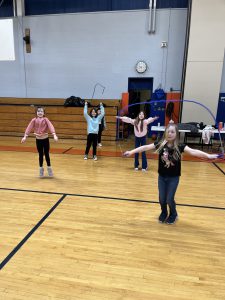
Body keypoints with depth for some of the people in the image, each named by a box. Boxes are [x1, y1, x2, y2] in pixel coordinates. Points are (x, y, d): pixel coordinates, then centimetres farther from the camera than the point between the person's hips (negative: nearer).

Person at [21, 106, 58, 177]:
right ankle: (41, 168, 24)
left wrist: (54, 135, -35)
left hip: (45, 139, -1)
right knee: (40, 155, 9)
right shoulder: (34, 120, -2)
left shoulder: (46, 119, -8)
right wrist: (25, 136, -16)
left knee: (46, 154, 7)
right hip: (38, 139, 2)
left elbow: (51, 126, -21)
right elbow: (29, 128, -7)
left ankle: (49, 168, 22)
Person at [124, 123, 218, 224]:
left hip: (173, 177, -2)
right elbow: (145, 147, -10)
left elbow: (193, 152, -25)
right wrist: (131, 152, -13)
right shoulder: (160, 144, -10)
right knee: (162, 199, 8)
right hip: (162, 176, 2)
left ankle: (173, 214, 33)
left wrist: (208, 156, -38)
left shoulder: (179, 147, -14)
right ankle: (164, 213, 42)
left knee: (169, 199, -1)